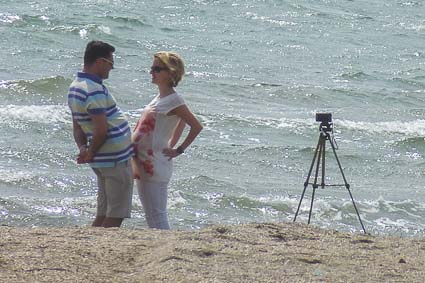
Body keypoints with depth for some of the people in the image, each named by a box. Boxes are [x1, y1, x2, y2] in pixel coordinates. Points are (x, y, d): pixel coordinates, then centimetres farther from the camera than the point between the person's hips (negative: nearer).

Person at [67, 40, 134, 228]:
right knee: (116, 216, -4)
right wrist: (90, 153, -8)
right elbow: (101, 130, -23)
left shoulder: (75, 87, 11)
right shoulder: (94, 91, -21)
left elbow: (77, 126, 14)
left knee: (103, 215, 14)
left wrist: (83, 148, 1)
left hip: (102, 162, 9)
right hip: (116, 159, -9)